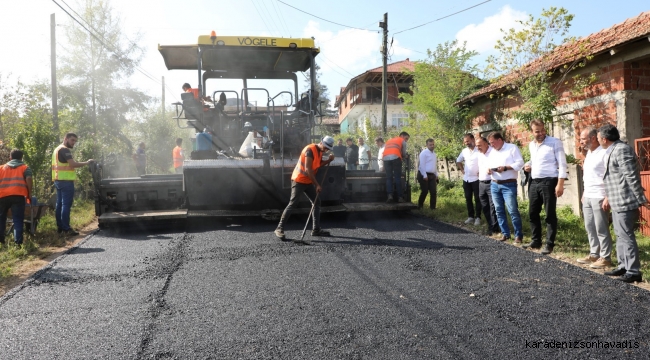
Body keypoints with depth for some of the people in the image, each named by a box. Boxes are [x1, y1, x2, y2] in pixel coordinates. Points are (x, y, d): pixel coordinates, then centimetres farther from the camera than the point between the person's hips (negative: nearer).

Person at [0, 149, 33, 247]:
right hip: (18, 195, -2)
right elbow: (29, 179, -5)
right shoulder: (25, 167, 13)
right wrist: (29, 193, 3)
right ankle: (18, 242, -13)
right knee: (18, 220, -4)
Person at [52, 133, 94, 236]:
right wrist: (87, 163, -13)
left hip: (58, 180, 10)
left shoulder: (57, 149, 21)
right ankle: (66, 229, -10)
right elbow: (73, 164, -22)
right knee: (66, 204, -10)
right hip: (66, 181, -10)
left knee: (59, 204, 12)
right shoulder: (64, 150, -12)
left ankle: (60, 227, 17)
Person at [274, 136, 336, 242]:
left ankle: (316, 230, 15)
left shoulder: (320, 151, 8)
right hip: (299, 180, -9)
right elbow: (308, 169, -26)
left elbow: (318, 165, 12)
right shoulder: (310, 149, -21)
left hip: (308, 181, 9)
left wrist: (328, 160, -3)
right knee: (292, 204, -11)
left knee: (317, 202, 9)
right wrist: (317, 184, -24)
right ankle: (280, 228, -6)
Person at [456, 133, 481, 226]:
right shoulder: (464, 151, 8)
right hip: (466, 179, 6)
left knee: (477, 199, 1)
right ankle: (470, 216, 19)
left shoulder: (480, 150, -12)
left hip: (476, 179, -6)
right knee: (468, 198, 10)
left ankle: (478, 217, 9)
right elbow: (458, 161, 23)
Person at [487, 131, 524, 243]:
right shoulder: (492, 151, 17)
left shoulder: (512, 148, -3)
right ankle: (505, 233, 17)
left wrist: (505, 167, -19)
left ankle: (518, 235, 2)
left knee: (513, 211, -8)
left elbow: (520, 163, -10)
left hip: (509, 185, -7)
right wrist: (489, 169, -1)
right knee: (499, 210, 8)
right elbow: (489, 164, 22)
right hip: (494, 185, 7)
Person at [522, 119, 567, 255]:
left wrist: (560, 184, -18)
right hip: (534, 182, 7)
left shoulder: (555, 142, -8)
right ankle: (536, 241, 25)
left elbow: (562, 164, -11)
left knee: (550, 214, 0)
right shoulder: (531, 145, 13)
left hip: (549, 182, -7)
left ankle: (549, 244, 8)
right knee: (533, 213, 13)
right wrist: (529, 166, 5)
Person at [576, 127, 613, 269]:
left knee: (601, 229, -1)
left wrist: (607, 197, -21)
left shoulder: (603, 153, -14)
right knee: (590, 227, 14)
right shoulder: (589, 153, 14)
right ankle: (594, 254, 24)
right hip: (587, 197, 9)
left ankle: (605, 258, 8)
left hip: (599, 197, -9)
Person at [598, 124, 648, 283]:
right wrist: (608, 197, 24)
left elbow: (632, 177, -21)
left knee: (626, 236, -4)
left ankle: (633, 271, 3)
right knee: (620, 235, 17)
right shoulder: (612, 151, 14)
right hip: (617, 202, 11)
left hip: (625, 202, -11)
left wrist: (642, 200, -20)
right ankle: (623, 266, 27)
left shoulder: (622, 150, -18)